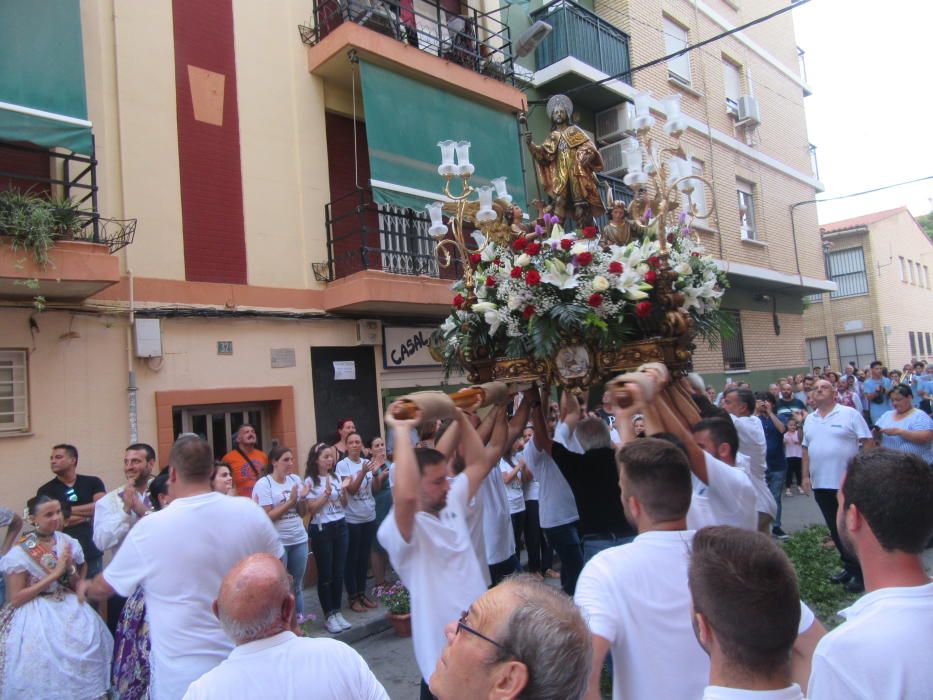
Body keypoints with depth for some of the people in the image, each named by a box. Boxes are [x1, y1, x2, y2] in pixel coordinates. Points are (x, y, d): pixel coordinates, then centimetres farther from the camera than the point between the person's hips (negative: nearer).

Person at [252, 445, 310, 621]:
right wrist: (289, 502, -16)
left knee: (297, 585, 13)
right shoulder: (263, 484, -10)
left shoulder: (296, 479, 5)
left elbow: (302, 513, 10)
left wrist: (302, 498, -9)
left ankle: (300, 622, 24)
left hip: (299, 540, 5)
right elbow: (266, 517, -15)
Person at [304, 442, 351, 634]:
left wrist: (344, 491, -7)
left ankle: (337, 612, 20)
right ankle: (328, 616, 14)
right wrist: (326, 493, -19)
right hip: (321, 530, -5)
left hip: (340, 527, 5)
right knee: (325, 574, 4)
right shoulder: (310, 481, -8)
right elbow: (311, 509, -11)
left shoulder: (336, 477, 7)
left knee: (339, 572, 8)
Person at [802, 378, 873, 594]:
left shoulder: (849, 414, -7)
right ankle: (849, 566, 27)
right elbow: (806, 449, 14)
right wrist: (806, 475, 9)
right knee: (835, 529, 13)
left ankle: (860, 571, 13)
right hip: (821, 484, 6)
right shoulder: (810, 420, 10)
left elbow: (867, 443, -9)